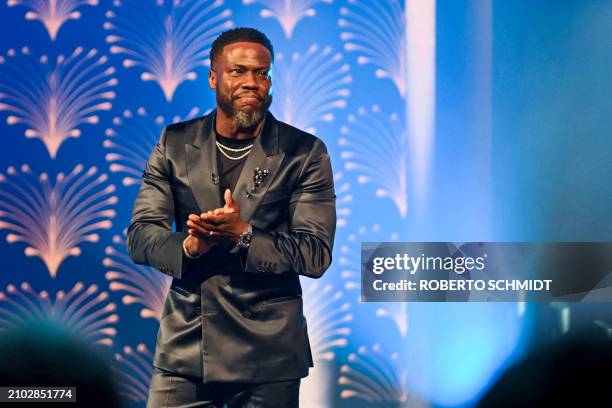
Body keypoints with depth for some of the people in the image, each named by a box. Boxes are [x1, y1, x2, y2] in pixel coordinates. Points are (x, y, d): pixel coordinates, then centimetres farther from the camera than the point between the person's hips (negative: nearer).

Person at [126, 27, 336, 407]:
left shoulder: (305, 153, -3)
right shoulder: (176, 144, 5)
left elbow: (317, 254, -7)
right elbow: (140, 235, 2)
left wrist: (243, 234, -22)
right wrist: (188, 246, -20)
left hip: (267, 355, -2)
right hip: (184, 347, 2)